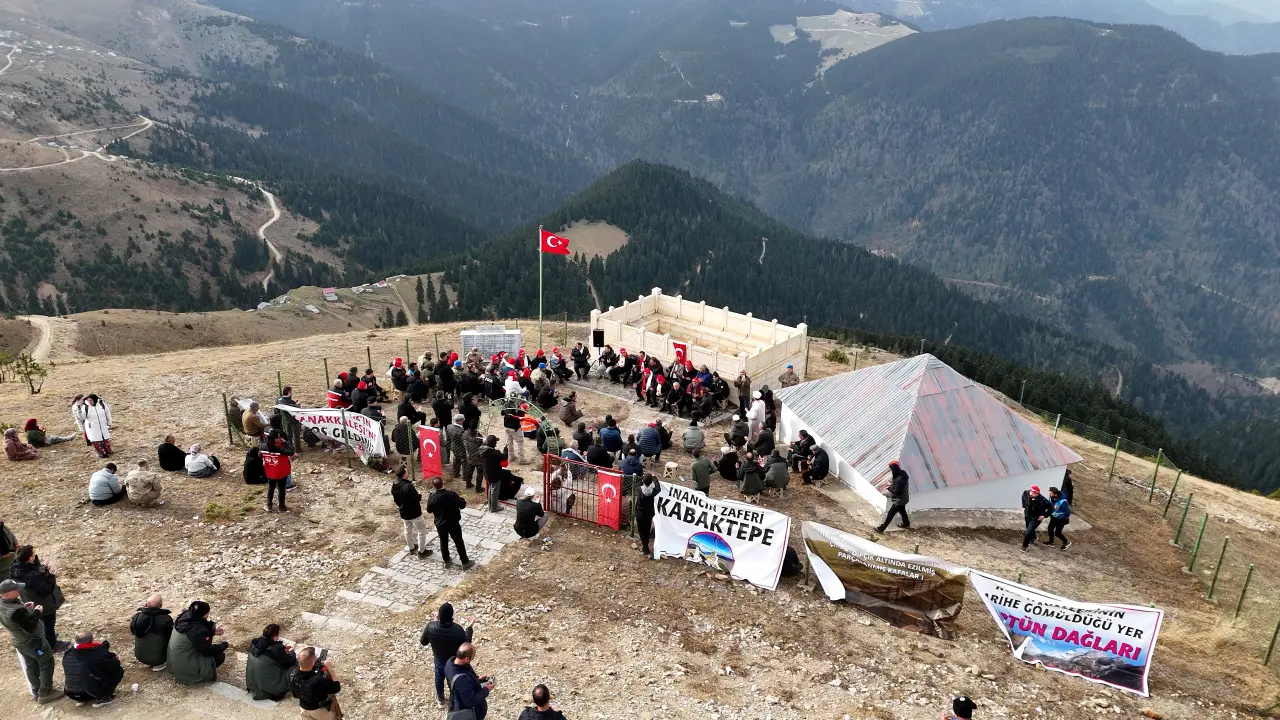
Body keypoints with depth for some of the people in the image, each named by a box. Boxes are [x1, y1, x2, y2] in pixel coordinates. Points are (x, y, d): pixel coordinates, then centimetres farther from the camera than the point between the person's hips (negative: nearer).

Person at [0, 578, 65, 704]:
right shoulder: (15, 611, -39)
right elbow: (30, 627, -30)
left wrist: (24, 607, -3)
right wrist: (37, 612, -19)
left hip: (19, 641, 9)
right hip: (33, 641, -9)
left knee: (30, 666, 25)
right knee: (46, 663, 11)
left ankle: (36, 692, 41)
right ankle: (45, 693, 22)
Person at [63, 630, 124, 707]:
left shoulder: (67, 654, -3)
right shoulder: (98, 654, -20)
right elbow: (116, 664, -6)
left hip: (71, 694, 6)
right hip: (89, 694, -6)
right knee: (119, 670, 4)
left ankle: (83, 698, 17)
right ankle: (102, 698, 1)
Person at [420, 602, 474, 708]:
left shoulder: (431, 627, -32)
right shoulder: (458, 630, -38)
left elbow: (423, 642, -10)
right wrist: (469, 628, -10)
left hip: (439, 660, 2)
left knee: (439, 679, 33)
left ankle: (440, 699, 55)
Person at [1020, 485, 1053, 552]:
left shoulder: (1042, 500, -36)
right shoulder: (1026, 493, -24)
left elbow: (1051, 508, -20)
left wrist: (1044, 516, -18)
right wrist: (1023, 507, 3)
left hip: (1036, 518, -5)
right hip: (1027, 516, 5)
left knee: (1028, 532, -10)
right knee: (1031, 529, 29)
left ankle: (1025, 545, 17)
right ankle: (1033, 538, 62)